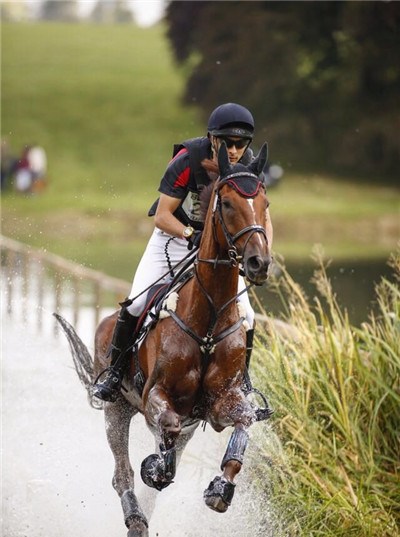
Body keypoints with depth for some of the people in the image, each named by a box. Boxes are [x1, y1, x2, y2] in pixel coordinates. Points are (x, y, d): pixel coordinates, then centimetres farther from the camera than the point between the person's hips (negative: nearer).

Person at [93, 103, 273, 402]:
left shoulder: (249, 169, -15)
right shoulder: (188, 161, -26)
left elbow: (263, 220, -9)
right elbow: (162, 216, -23)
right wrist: (191, 235, -42)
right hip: (173, 238, -2)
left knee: (245, 317, -11)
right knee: (136, 304, -17)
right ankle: (115, 371, 2)